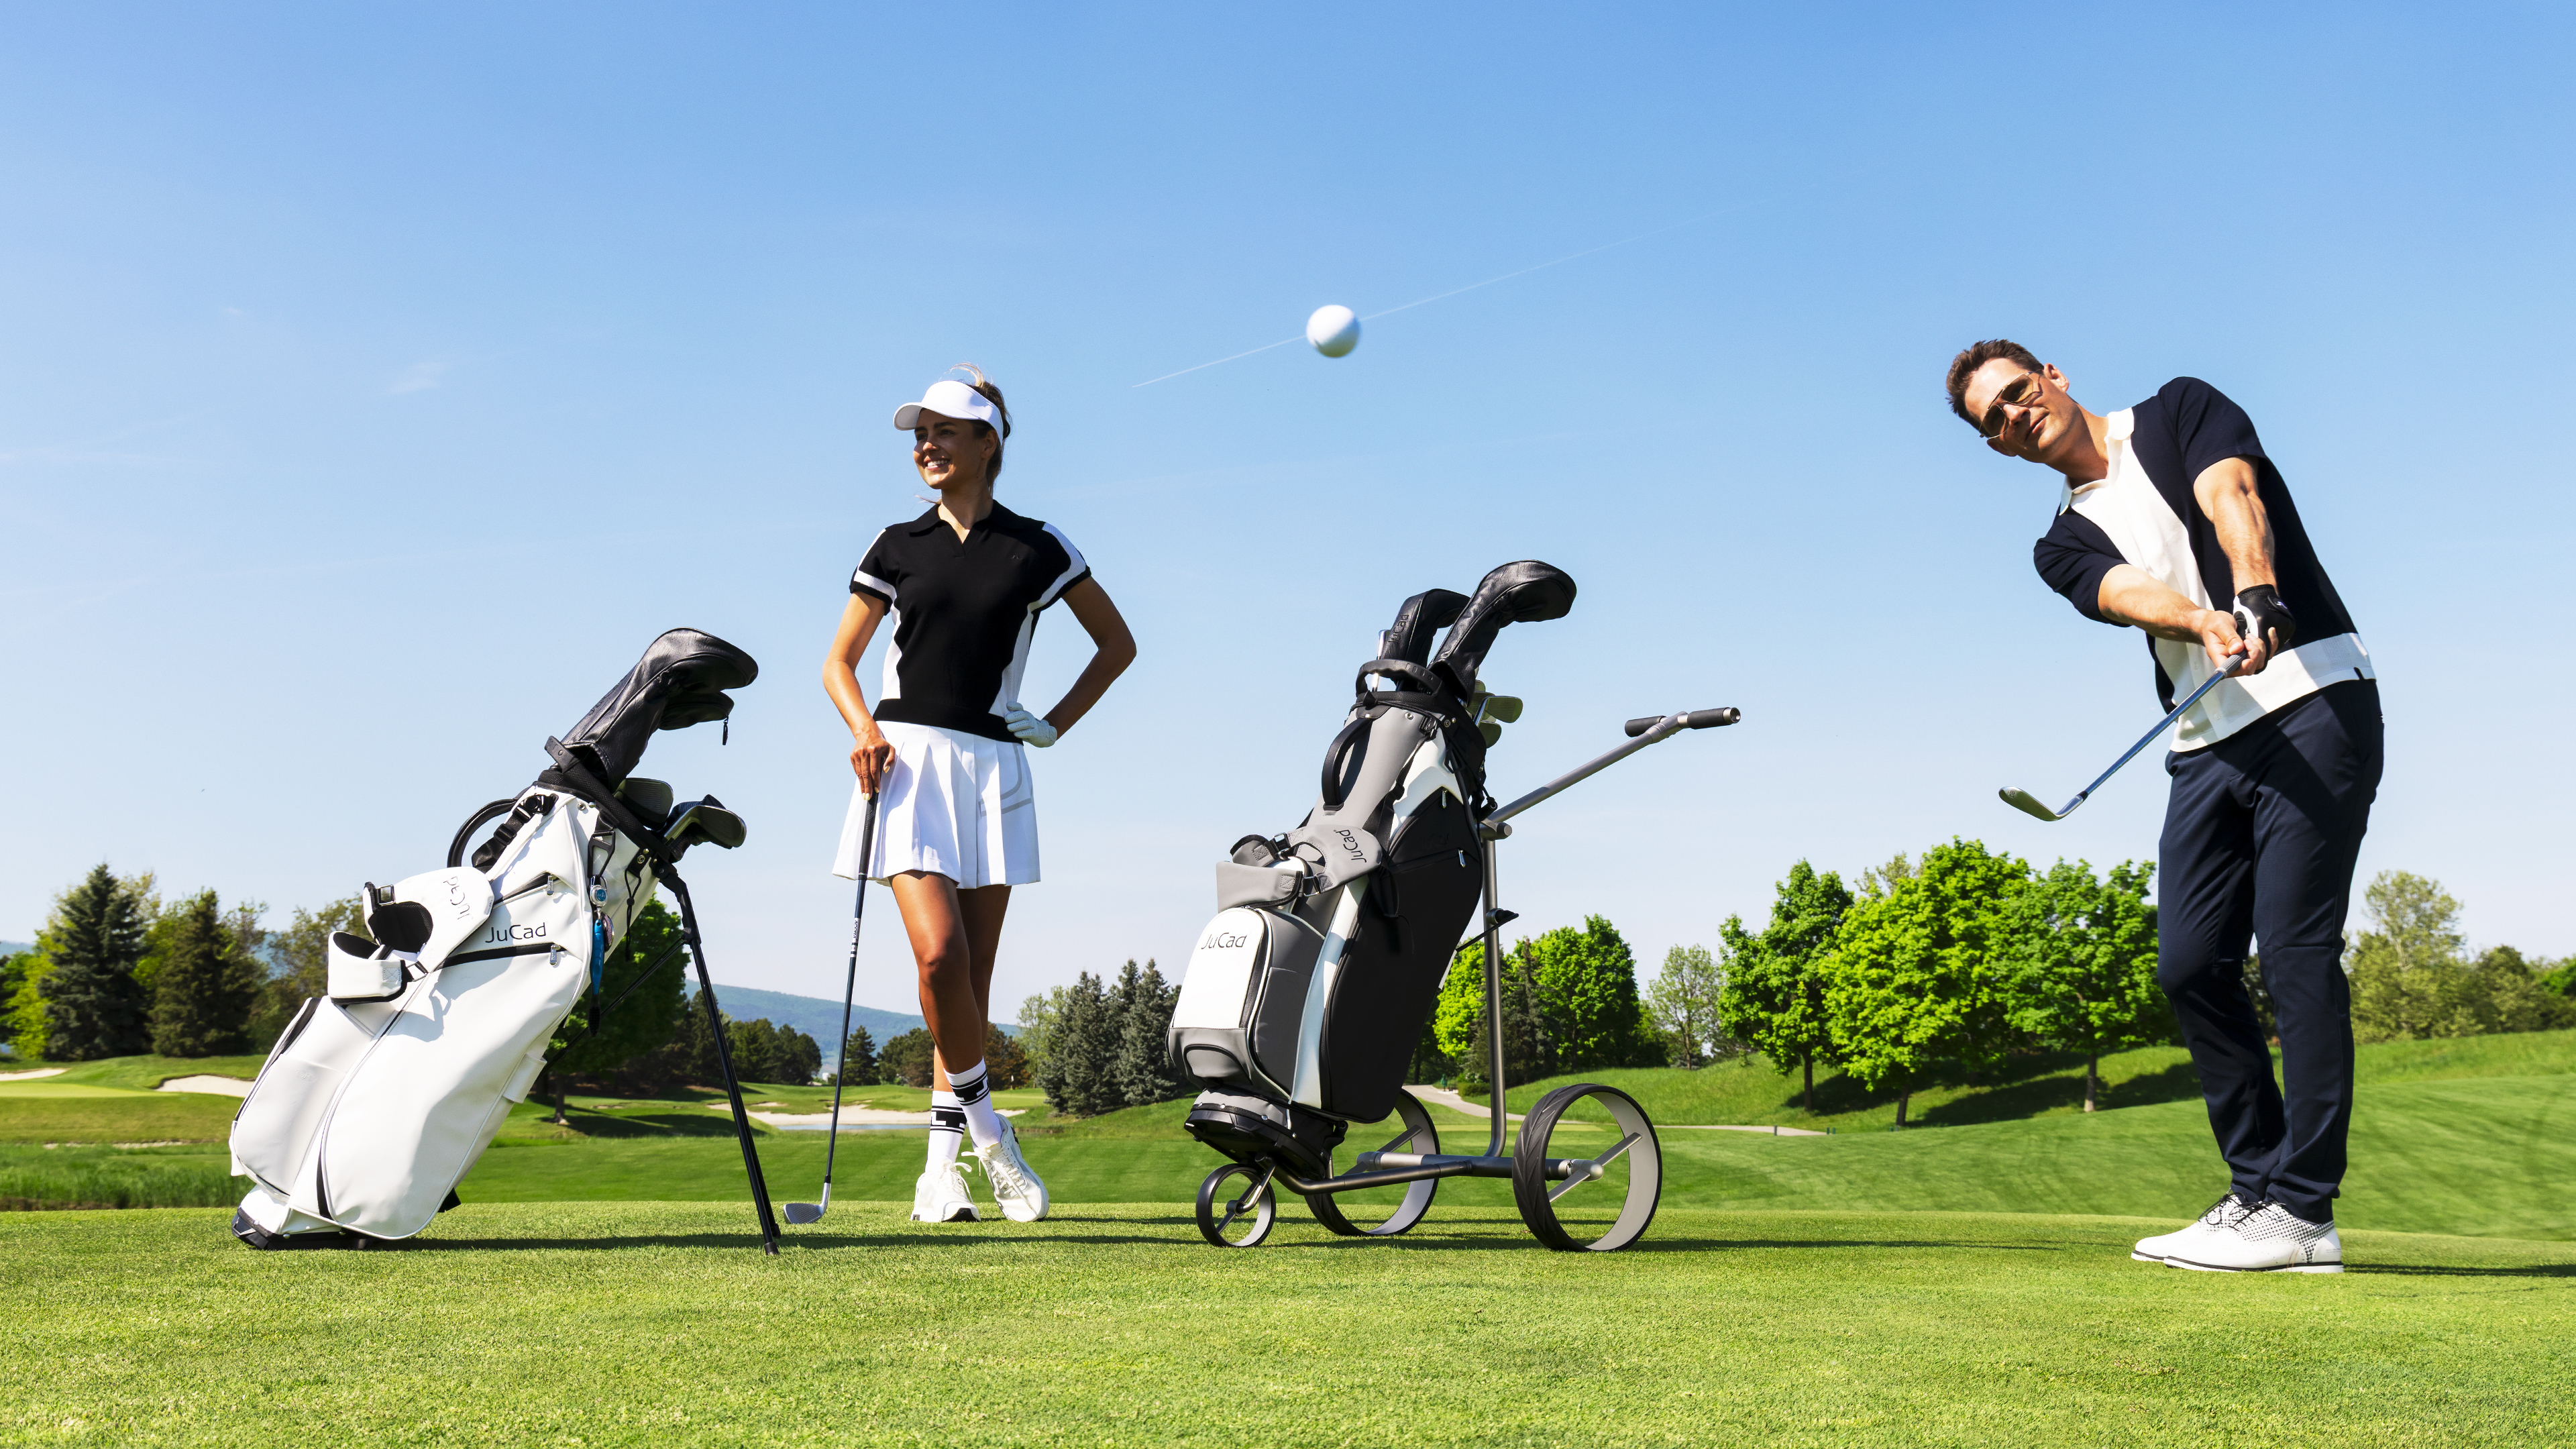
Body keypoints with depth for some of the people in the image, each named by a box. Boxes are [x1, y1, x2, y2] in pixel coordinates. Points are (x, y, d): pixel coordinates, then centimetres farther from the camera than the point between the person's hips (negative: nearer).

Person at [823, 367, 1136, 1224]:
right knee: (939, 953, -18)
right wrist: (864, 728, -6)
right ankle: (985, 1124, 0)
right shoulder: (897, 546, 10)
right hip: (908, 759, 0)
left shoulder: (1038, 547, 7)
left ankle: (944, 1158, 10)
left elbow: (1117, 644, 16)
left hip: (992, 763, 1)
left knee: (974, 974, 1)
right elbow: (839, 662, 14)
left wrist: (1058, 723, 6)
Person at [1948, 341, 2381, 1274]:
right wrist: (2207, 625, -32)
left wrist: (2256, 603, -35)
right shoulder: (2064, 547, 14)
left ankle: (2303, 1211, -7)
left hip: (2312, 698, -6)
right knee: (2191, 964, 1)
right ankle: (2258, 1189, 12)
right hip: (2209, 741, 6)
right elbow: (2132, 594, -8)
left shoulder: (2181, 411, 7)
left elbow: (2233, 503, -14)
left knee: (2296, 951, -10)